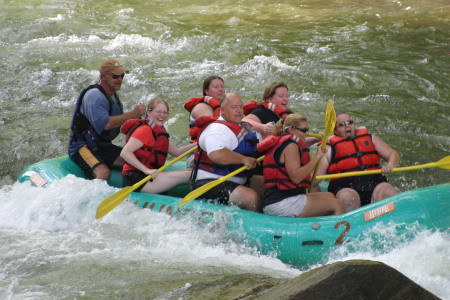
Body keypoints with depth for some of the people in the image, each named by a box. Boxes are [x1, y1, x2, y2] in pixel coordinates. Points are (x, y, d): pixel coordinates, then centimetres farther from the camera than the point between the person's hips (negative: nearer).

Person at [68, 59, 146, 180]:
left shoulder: (112, 95, 15)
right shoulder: (94, 95, -18)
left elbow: (118, 123, 18)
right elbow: (104, 124, -30)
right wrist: (133, 114, -28)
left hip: (102, 146, 9)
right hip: (82, 147, -9)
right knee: (103, 173, -32)